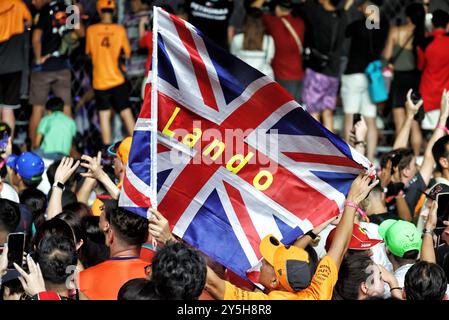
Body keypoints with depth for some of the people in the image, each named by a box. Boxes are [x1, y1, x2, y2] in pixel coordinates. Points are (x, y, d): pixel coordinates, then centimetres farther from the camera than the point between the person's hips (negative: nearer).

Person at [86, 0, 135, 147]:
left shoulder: (91, 30, -4)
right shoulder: (120, 30, -6)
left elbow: (88, 53, 8)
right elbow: (127, 54, 0)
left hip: (99, 81, 0)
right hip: (117, 80, 0)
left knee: (104, 115, 6)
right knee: (126, 113, 5)